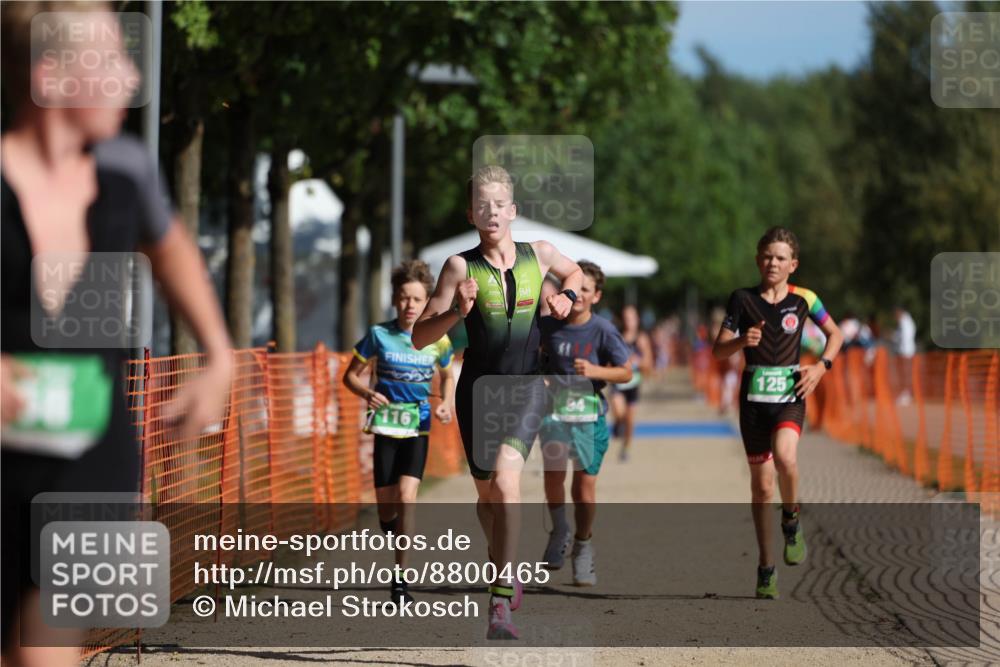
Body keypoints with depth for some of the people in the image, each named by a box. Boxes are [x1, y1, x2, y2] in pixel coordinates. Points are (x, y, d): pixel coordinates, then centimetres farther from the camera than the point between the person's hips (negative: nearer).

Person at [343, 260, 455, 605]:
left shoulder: (437, 340, 0)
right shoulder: (379, 335, -3)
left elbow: (447, 377, 18)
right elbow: (351, 375, 5)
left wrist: (447, 404, -2)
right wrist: (367, 393, -16)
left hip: (417, 425, -1)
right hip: (386, 424, 1)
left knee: (406, 496, -20)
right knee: (386, 510, 3)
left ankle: (400, 577, -16)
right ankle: (400, 534, 41)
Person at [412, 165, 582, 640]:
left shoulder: (539, 255, 1)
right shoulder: (461, 266, -6)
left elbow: (575, 272, 26)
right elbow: (420, 337, -7)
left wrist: (567, 295, 5)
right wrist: (458, 310, -23)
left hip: (526, 386, -1)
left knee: (505, 480, -23)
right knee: (487, 494, 13)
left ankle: (501, 602, -25)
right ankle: (506, 569, 44)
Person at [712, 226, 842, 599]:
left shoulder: (803, 299, 2)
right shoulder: (743, 300, 2)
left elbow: (834, 334, 16)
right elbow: (718, 350, 2)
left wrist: (821, 366, -1)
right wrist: (742, 341, -18)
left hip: (790, 395, -1)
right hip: (754, 397, 1)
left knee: (785, 457, -31)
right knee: (761, 484, 6)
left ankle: (792, 523, -3)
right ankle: (766, 567, 17)